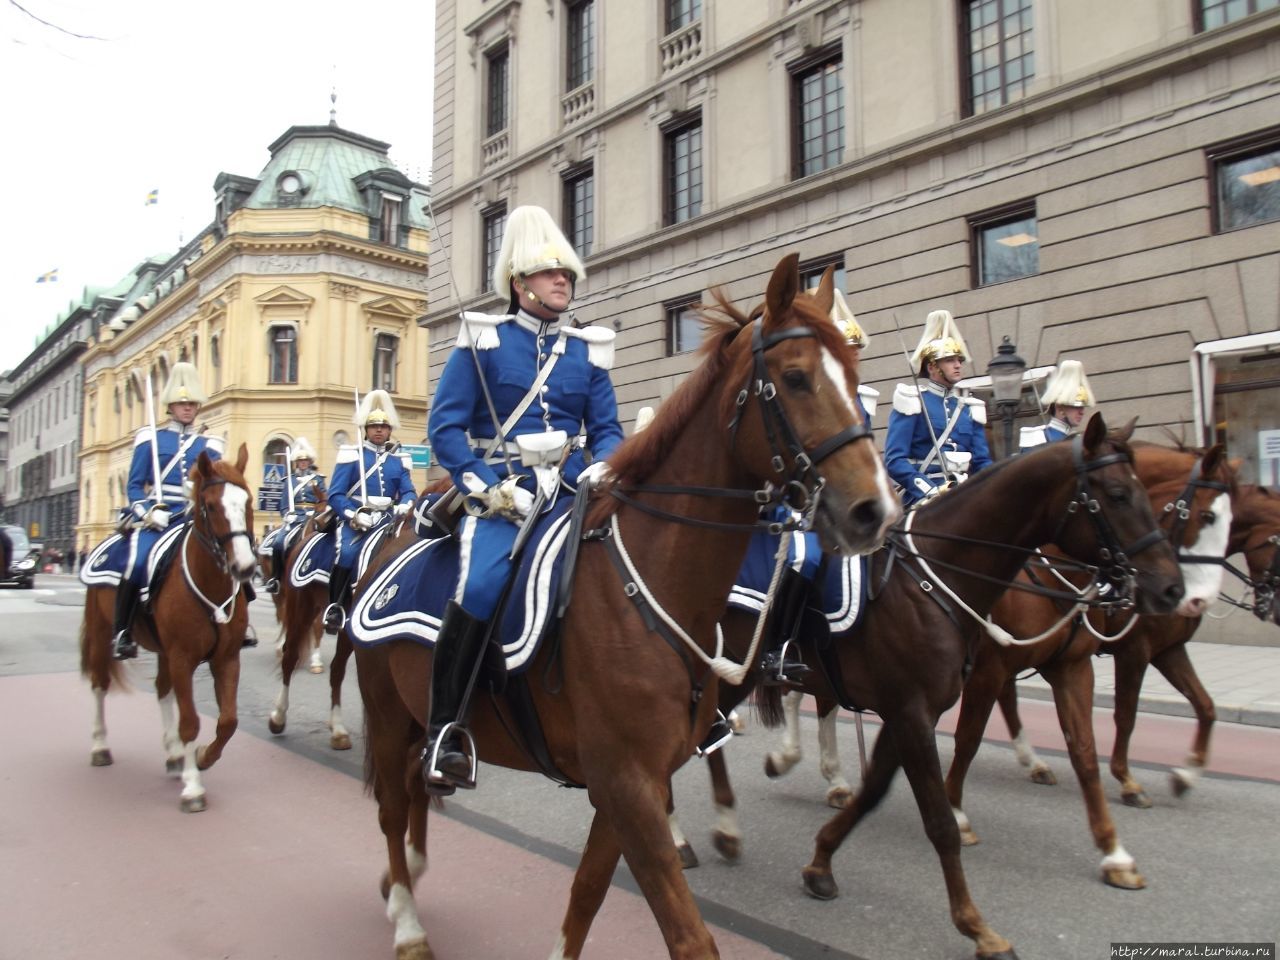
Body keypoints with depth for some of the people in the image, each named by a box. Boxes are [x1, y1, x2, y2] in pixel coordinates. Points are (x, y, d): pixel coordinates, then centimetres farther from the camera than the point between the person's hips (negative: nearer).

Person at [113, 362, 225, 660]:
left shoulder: (208, 445, 15)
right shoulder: (150, 439, 9)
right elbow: (135, 485, 7)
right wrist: (148, 512, -10)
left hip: (194, 519, 3)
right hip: (155, 515, -2)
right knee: (138, 562, -27)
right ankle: (122, 633, -12)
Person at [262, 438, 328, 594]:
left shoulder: (318, 478, 11)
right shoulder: (290, 479, 15)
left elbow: (324, 501, 5)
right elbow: (284, 503, 13)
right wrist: (288, 515, -4)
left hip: (312, 516, -1)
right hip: (294, 516, 2)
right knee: (278, 542, -19)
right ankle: (275, 579, -10)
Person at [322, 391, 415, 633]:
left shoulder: (400, 460, 15)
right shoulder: (351, 455, 5)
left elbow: (408, 491, 6)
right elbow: (335, 495, -1)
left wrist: (405, 506, -19)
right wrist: (355, 515, -18)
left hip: (387, 521, 3)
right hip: (355, 520, -3)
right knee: (347, 553, -30)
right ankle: (336, 607, -13)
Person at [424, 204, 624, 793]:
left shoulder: (588, 350, 15)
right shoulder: (482, 341, 4)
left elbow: (606, 429, 15)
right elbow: (445, 426, -2)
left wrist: (602, 467, -8)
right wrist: (489, 488, -13)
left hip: (569, 493, 4)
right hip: (498, 493, -4)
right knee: (482, 585, -29)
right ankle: (445, 728, -11)